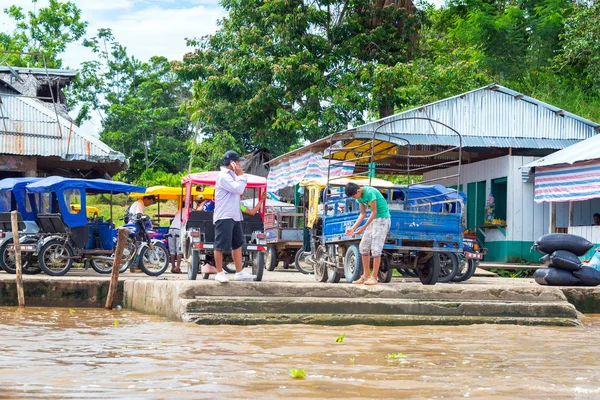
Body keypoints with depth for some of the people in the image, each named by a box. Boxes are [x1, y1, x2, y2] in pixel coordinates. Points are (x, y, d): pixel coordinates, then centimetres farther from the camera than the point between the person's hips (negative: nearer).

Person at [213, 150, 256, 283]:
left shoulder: (232, 175, 18)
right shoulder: (224, 176, -13)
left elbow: (239, 189, 24)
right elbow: (238, 189, -20)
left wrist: (240, 176, 13)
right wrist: (240, 176, -7)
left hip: (234, 216, 10)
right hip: (224, 216, -10)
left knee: (238, 244, 11)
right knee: (220, 245, -4)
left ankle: (239, 272, 16)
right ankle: (219, 273, 1)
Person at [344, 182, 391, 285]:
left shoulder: (370, 192, -23)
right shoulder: (359, 197, 3)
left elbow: (374, 212, -20)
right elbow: (363, 214, 8)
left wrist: (364, 227, -18)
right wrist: (353, 228, -1)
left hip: (383, 219, -9)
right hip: (373, 219, 9)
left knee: (376, 248, -12)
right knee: (363, 247, 5)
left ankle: (374, 277, -7)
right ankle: (366, 275, 12)